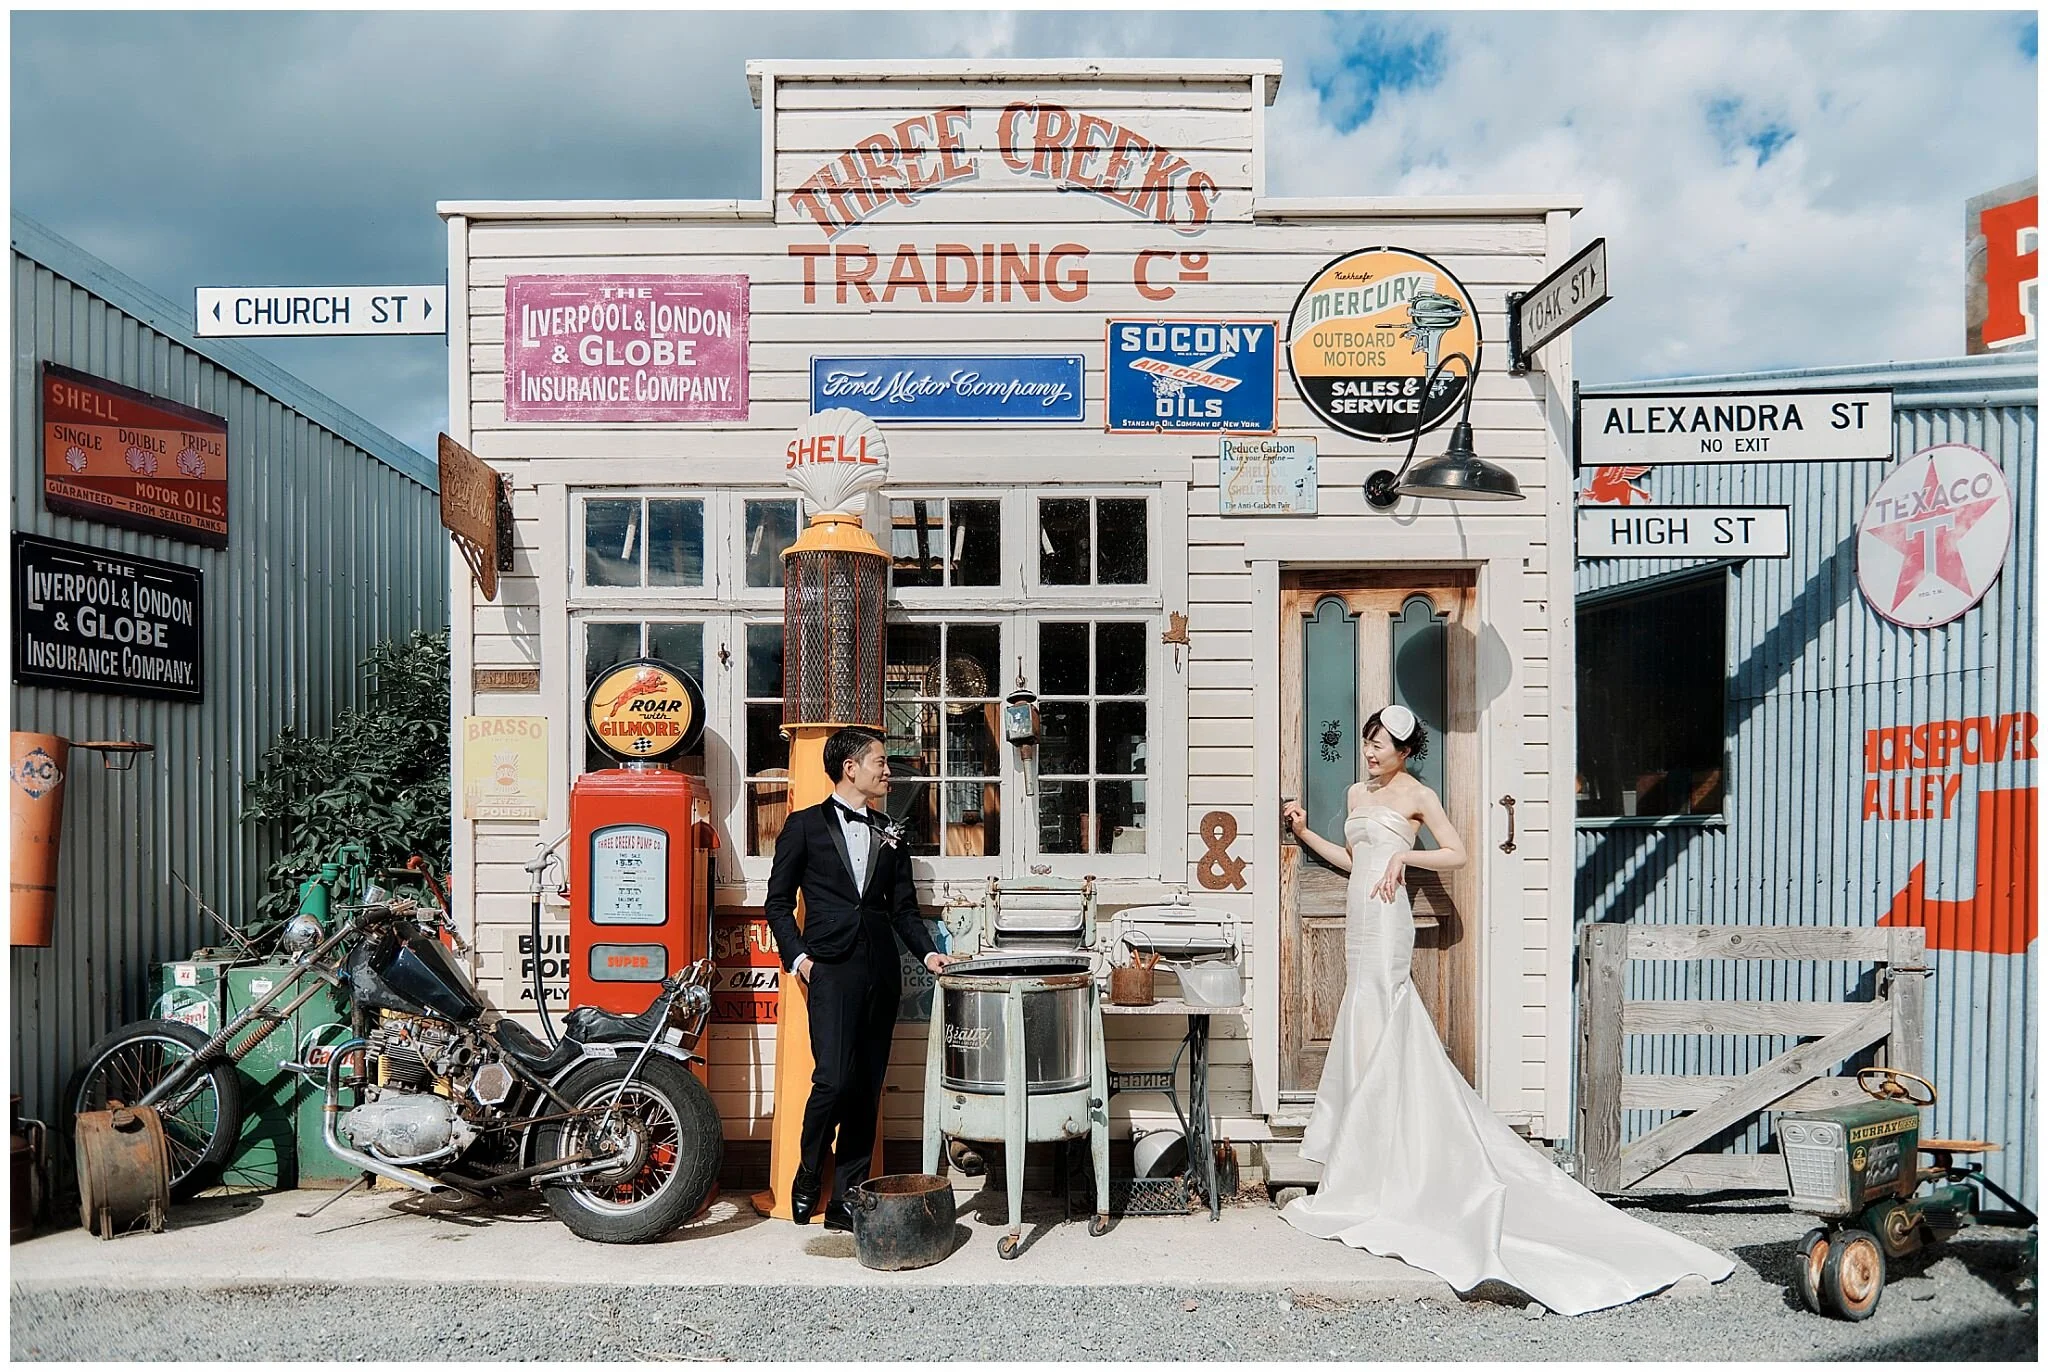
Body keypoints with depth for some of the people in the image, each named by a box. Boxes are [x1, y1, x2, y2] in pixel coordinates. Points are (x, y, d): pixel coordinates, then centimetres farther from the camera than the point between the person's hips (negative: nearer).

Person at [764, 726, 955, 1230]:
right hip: (830, 969, -5)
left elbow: (903, 906, 16)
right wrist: (798, 956, -6)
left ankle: (846, 1201, 14)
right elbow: (778, 901, 5)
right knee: (835, 1080, -14)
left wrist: (928, 951, 2)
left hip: (880, 972, 5)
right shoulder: (804, 826, 5)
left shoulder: (891, 834, 17)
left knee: (867, 1090, 5)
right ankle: (807, 1177, 12)